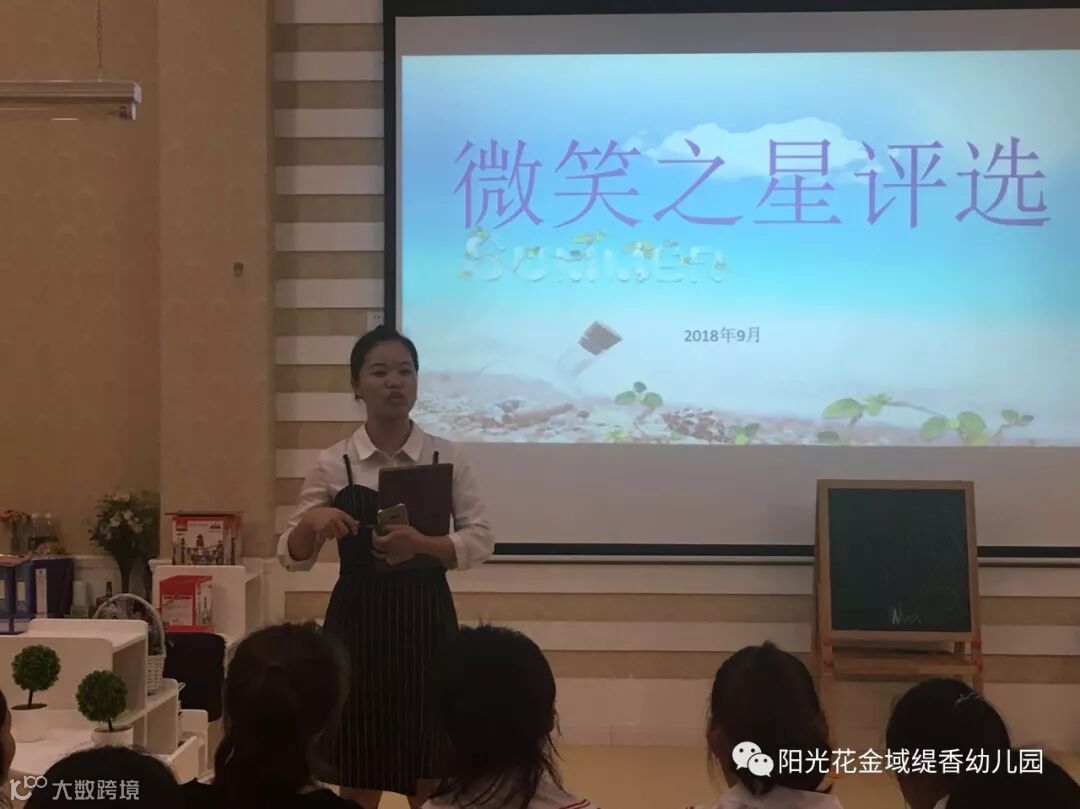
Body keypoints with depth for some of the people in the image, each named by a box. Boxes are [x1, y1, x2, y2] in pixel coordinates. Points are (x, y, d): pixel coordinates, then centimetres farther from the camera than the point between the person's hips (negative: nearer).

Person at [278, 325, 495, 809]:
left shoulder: (446, 458, -1)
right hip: (357, 623, 0)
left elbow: (480, 539, -2)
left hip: (427, 622, 1)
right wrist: (312, 523, -21)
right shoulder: (334, 465, -2)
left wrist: (423, 545, -20)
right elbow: (292, 557, 1)